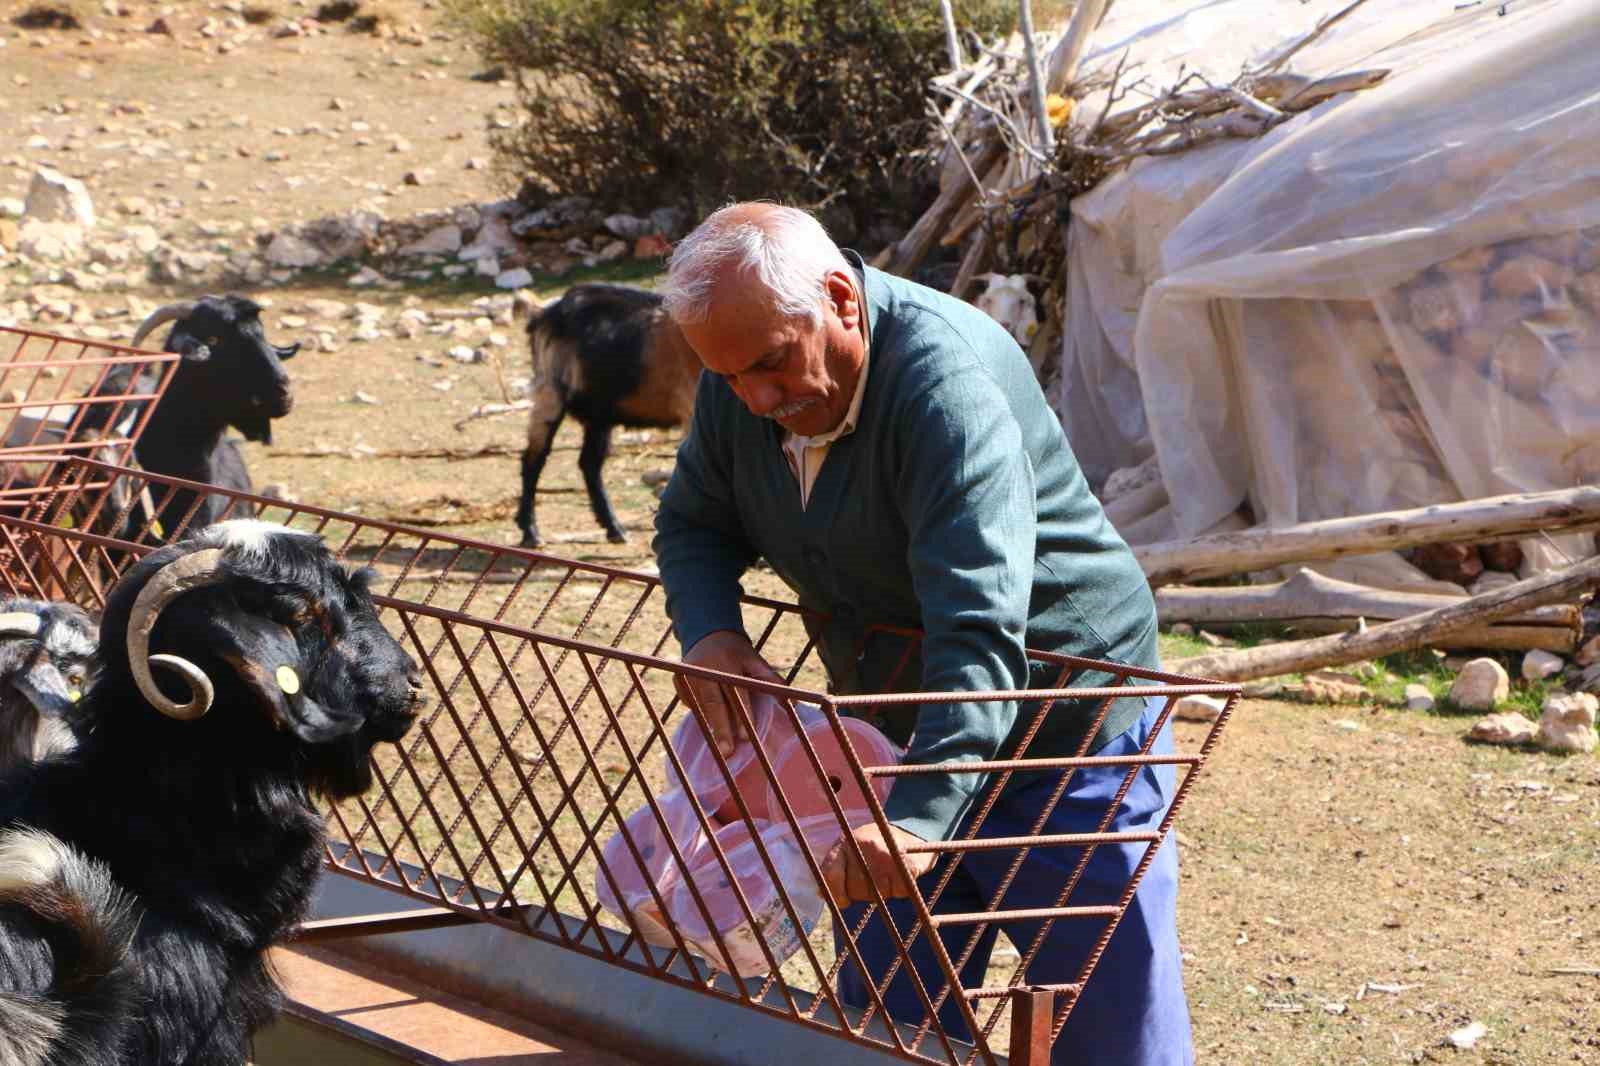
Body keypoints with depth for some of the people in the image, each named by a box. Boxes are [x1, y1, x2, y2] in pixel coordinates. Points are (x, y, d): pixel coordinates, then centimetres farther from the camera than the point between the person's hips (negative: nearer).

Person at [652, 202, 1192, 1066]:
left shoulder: (949, 383, -31)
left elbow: (981, 634, -39)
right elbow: (692, 523, 8)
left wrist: (919, 817, -48)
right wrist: (709, 633, -14)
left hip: (1064, 727, -7)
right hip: (893, 733, 7)